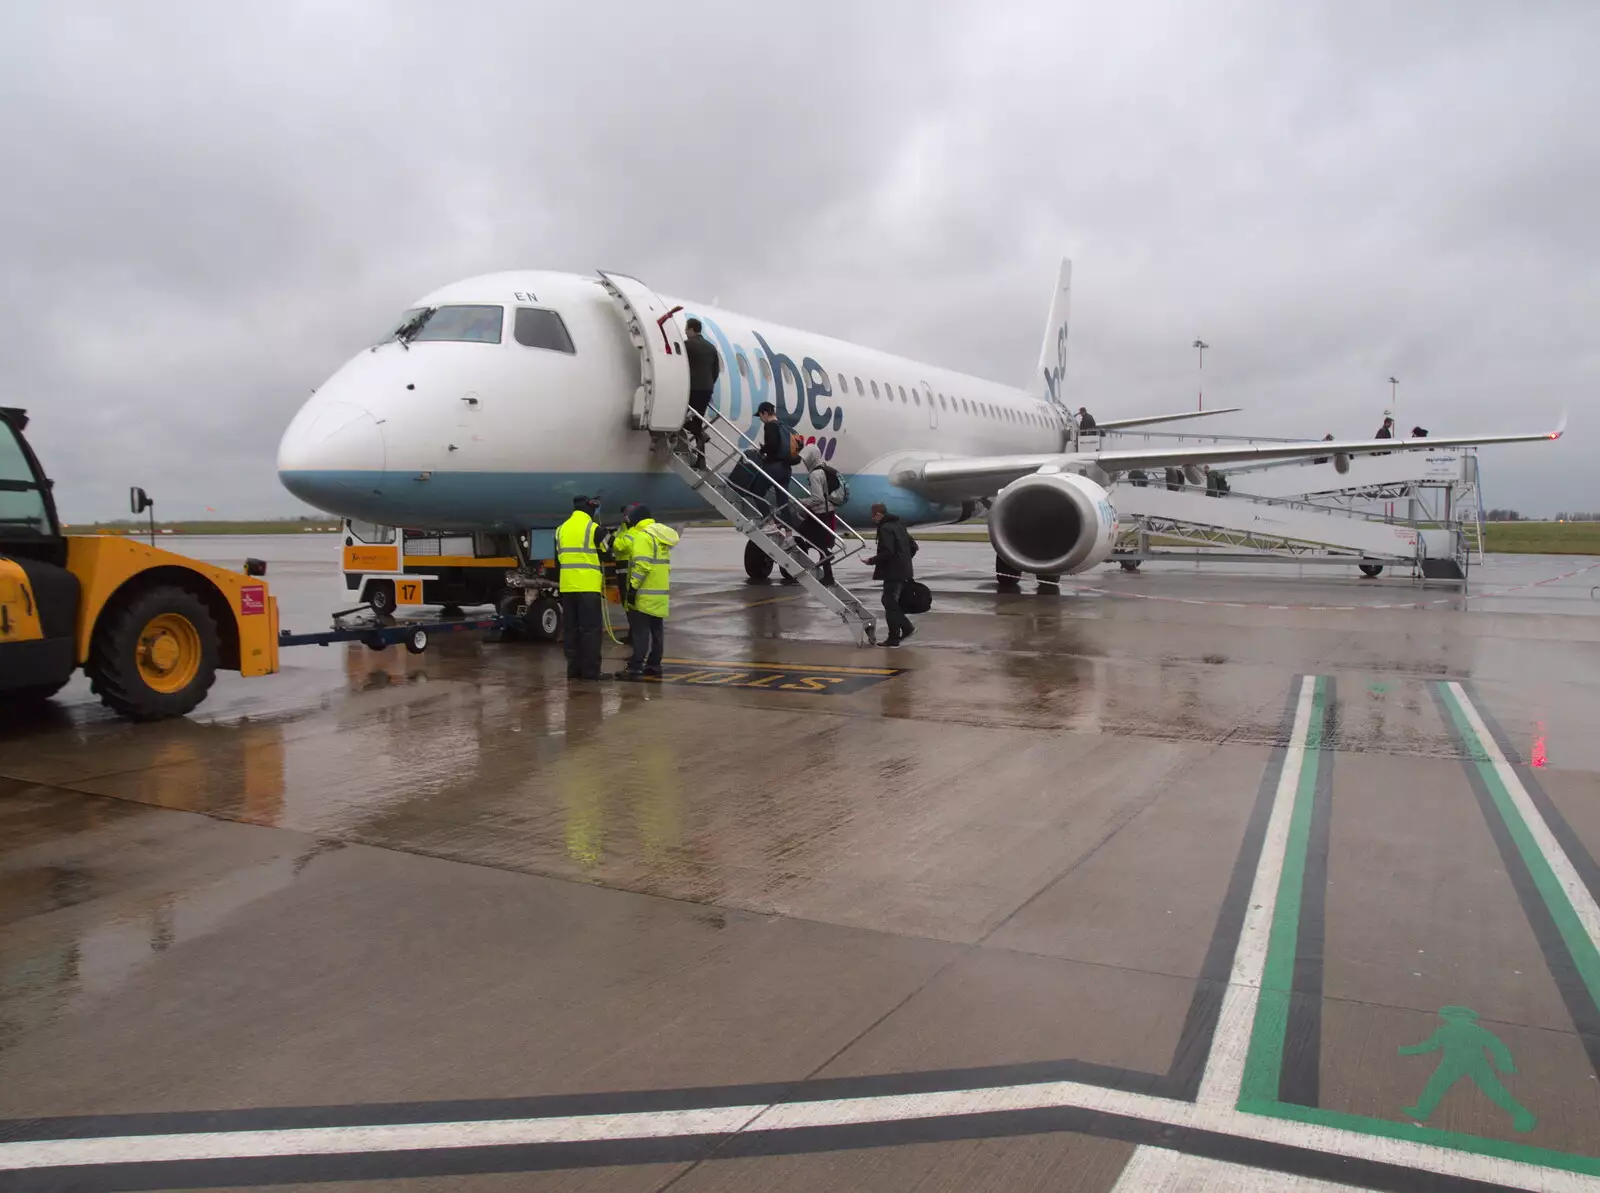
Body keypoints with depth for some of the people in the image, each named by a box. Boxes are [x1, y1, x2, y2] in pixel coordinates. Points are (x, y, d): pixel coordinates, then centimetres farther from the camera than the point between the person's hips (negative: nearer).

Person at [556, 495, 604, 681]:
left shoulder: (561, 529, 12)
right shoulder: (593, 528, -6)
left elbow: (557, 560, 18)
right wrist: (604, 584, 9)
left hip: (567, 587, 5)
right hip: (589, 587, -5)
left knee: (570, 629, 10)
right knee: (590, 629, -3)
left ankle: (573, 669, 11)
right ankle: (590, 670, -4)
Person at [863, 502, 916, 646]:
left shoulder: (885, 529, -15)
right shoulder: (899, 525, 14)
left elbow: (887, 552, -23)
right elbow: (913, 546, 18)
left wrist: (871, 561, -13)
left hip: (893, 573, -9)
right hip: (904, 572, 9)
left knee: (890, 604, -2)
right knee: (892, 602, 18)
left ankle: (894, 638, 1)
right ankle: (907, 627, 15)